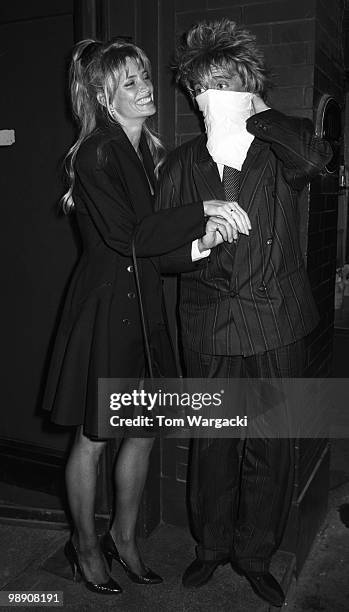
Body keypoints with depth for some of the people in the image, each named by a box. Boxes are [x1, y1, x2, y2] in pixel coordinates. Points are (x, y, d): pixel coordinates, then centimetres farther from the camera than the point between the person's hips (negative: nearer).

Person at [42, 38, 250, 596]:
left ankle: (124, 536, 35)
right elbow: (127, 238, -22)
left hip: (144, 309, 7)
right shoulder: (95, 154, -12)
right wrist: (205, 211, -22)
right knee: (92, 439, 8)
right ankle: (85, 544, 31)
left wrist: (196, 246, -12)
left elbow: (154, 241, 8)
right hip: (104, 309, -7)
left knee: (144, 431, 14)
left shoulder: (149, 152, 11)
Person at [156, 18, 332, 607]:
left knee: (270, 447, 10)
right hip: (209, 328, 1)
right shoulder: (182, 162, 4)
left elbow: (315, 155, -24)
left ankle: (255, 554, 34)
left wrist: (256, 111, -10)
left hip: (275, 326, 0)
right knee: (211, 443, 13)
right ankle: (211, 545, 37)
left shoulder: (279, 154, 0)